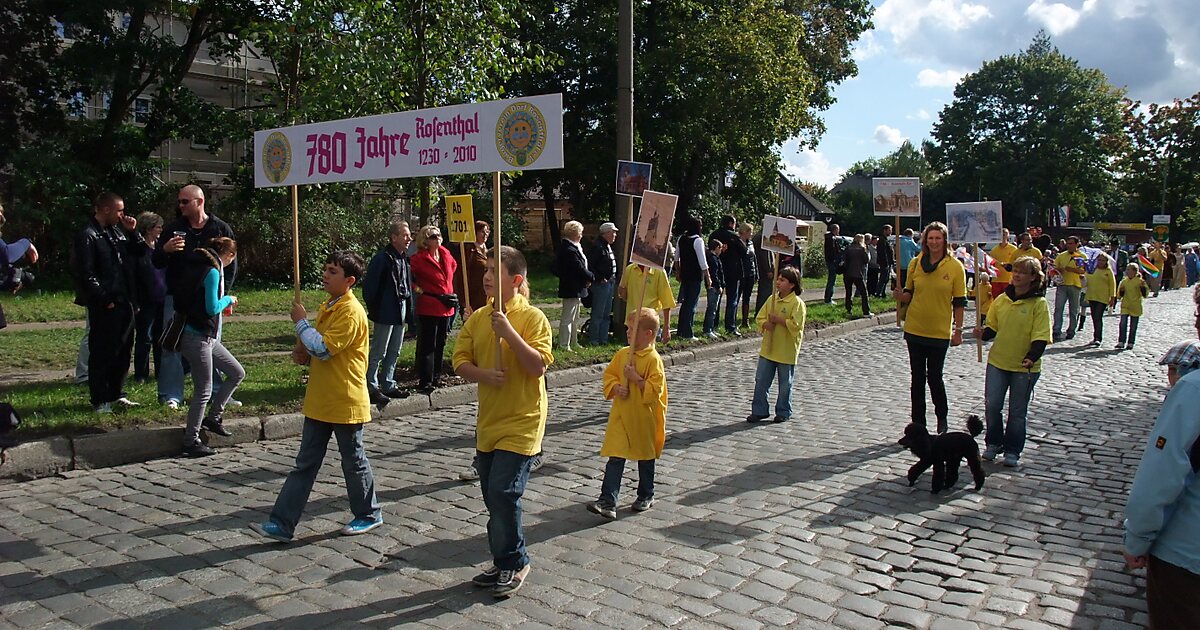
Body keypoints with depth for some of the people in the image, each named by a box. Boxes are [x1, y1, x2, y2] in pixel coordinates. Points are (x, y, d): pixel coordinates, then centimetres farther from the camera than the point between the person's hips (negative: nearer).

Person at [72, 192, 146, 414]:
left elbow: (140, 252, 19)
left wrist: (132, 232, 5)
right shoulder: (88, 236, -10)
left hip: (125, 303, 8)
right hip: (104, 306, -8)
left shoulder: (118, 230, 14)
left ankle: (115, 394, 27)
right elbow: (86, 274, -15)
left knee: (123, 350, 15)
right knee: (101, 353, 1)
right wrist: (105, 300, -16)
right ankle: (100, 401, 10)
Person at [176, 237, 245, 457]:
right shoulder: (212, 272, -16)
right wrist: (228, 300, -2)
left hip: (206, 337, 9)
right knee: (203, 391, 0)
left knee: (237, 373, 14)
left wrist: (224, 302, 15)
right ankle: (191, 442, 11)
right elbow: (212, 308, -21)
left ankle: (213, 418, 22)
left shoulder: (198, 266, 11)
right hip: (197, 337, -9)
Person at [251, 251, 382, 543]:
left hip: (345, 403, -9)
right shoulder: (327, 307, 11)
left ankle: (369, 514, 26)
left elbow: (324, 348, -25)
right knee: (305, 464, 10)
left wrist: (301, 322, -13)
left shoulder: (351, 311, -18)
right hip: (319, 402, 9)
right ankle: (282, 523, 14)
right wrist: (303, 354, 1)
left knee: (354, 461, 8)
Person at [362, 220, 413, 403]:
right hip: (386, 312, -9)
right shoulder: (382, 259, -15)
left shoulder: (405, 258, 10)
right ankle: (371, 388, 6)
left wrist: (407, 307, 11)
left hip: (401, 311, 9)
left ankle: (388, 385, 26)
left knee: (394, 352, 16)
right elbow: (369, 285, -14)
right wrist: (373, 309, -11)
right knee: (378, 353, -1)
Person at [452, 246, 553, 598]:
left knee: (503, 493, -9)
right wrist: (483, 374, -17)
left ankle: (514, 563, 12)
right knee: (493, 496, 13)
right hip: (488, 421, 6)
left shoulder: (533, 318, -12)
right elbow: (460, 361, 2)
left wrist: (509, 333, -26)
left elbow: (538, 366, -20)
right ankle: (504, 563, 30)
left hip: (521, 422, -6)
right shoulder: (478, 318, 5)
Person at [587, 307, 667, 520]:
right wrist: (616, 387, -8)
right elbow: (609, 375, 10)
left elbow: (655, 388, -17)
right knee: (615, 458, -3)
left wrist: (636, 378, -23)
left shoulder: (653, 359, -13)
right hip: (621, 416, 4)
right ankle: (608, 502, -5)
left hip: (644, 419, -4)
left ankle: (646, 496, 35)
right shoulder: (622, 354, 3)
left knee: (645, 458, 15)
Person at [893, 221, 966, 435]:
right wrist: (901, 296, -12)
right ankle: (918, 423, 18)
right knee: (917, 377, 8)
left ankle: (942, 418, 23)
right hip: (915, 329, 3)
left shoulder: (955, 267, -4)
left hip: (940, 331, -3)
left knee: (934, 376, -1)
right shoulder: (915, 263, 3)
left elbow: (959, 302, -1)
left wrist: (958, 330, -3)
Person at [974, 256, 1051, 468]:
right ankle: (993, 443, 22)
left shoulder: (1039, 304, -9)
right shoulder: (1001, 299, 4)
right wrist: (983, 334, -10)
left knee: (1017, 411, 7)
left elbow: (1041, 337, -13)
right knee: (991, 405, 0)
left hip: (1024, 367, -3)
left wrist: (1031, 357, -28)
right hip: (997, 362, 3)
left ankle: (1012, 451, 21)